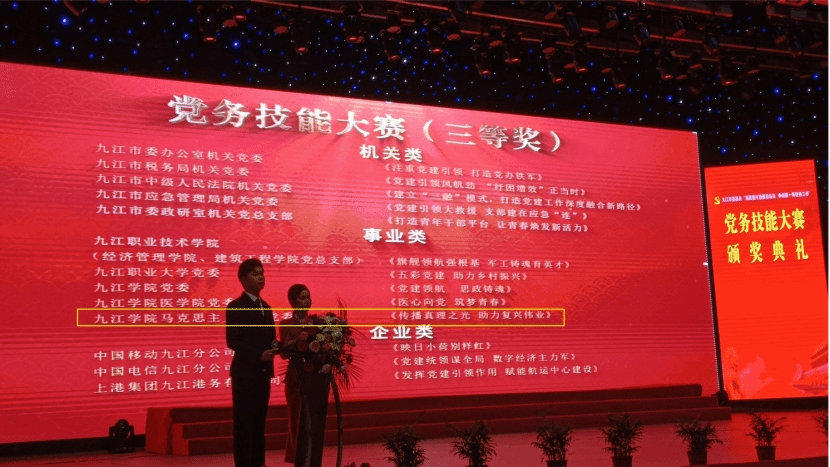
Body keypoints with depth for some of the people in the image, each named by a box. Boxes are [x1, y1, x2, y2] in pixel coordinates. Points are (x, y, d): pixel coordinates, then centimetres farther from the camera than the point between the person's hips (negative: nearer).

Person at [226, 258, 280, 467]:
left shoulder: (266, 307, 17)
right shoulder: (235, 307, -7)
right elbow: (232, 341, -13)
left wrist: (275, 348, -3)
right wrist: (258, 355, -20)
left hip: (263, 371, 7)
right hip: (245, 371, -7)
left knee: (259, 421, 10)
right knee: (244, 422, -3)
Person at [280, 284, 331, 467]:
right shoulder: (286, 325, 1)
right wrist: (302, 332, -20)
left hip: (319, 377, 3)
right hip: (299, 378, -3)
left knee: (317, 421, 5)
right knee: (302, 421, -3)